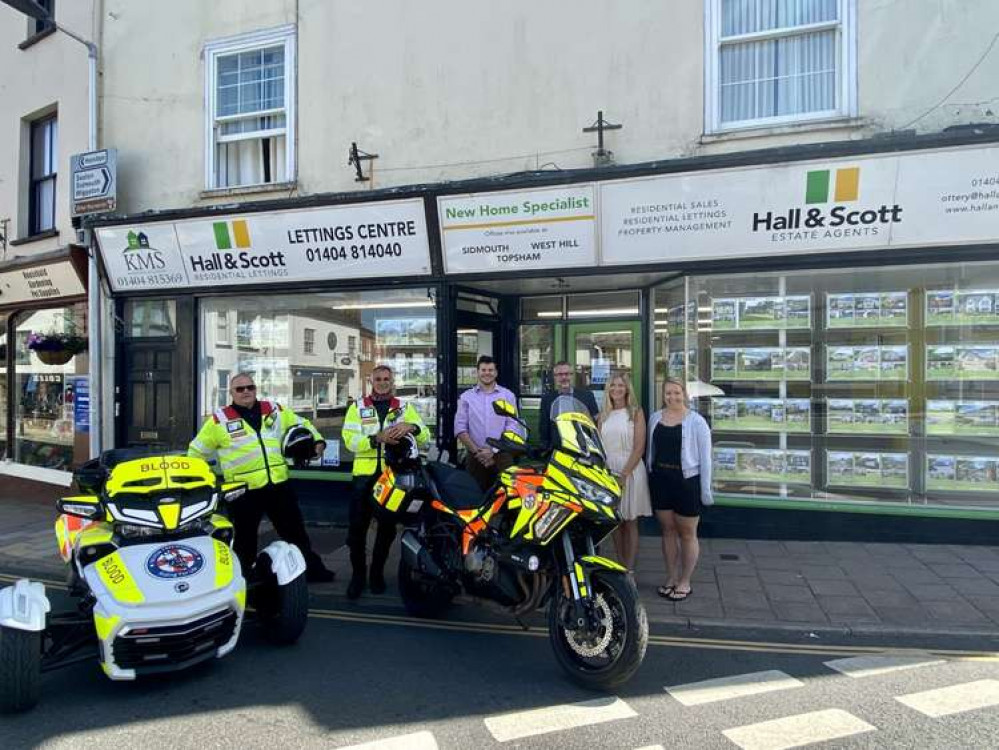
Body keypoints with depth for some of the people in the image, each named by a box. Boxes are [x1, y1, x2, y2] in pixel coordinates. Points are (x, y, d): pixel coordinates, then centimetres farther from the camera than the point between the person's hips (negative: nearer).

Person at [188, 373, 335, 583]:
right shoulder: (220, 419, -1)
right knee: (245, 539, 7)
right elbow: (196, 451, 7)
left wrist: (317, 441, 4)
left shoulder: (275, 410, 7)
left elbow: (301, 424, 18)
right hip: (243, 491, -3)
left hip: (279, 485, 3)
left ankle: (313, 569, 24)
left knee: (296, 531, 12)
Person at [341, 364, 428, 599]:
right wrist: (377, 438, -23)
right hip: (365, 474, -1)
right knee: (357, 527, 0)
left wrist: (411, 427, -22)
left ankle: (377, 572, 25)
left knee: (387, 527, 9)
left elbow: (425, 438, 0)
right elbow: (349, 439, -8)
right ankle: (358, 573, 16)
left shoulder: (404, 408, 10)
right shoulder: (357, 407, 7)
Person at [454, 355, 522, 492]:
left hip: (502, 456, -1)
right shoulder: (466, 397, 8)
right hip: (475, 457, 1)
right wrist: (476, 451, -8)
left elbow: (512, 427, -1)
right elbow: (460, 428, 2)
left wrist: (494, 450, -10)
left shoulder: (508, 395, 6)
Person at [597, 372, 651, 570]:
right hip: (607, 471, 4)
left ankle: (630, 571, 10)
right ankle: (621, 567, 21)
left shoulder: (636, 412, -2)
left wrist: (624, 474, -14)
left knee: (630, 523, 4)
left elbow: (639, 448, -8)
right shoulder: (603, 414, 10)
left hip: (630, 470, -4)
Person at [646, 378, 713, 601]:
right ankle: (671, 578, 26)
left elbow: (705, 457, -6)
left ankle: (684, 582, 19)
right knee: (668, 530, 13)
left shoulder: (696, 421, -7)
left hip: (687, 481, -4)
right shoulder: (655, 418, 7)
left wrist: (706, 489, -9)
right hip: (660, 480, 4)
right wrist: (648, 478, 11)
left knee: (687, 533, 6)